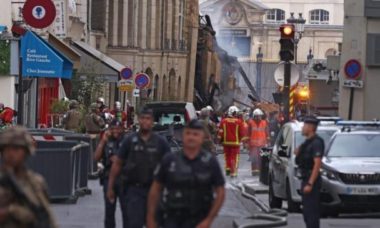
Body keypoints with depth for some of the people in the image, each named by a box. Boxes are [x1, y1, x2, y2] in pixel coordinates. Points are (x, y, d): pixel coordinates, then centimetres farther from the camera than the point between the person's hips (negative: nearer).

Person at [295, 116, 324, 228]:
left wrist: (310, 183, -26)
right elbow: (301, 160, 25)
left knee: (311, 211, -10)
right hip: (305, 179, 10)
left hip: (311, 181, -10)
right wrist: (298, 152, 3)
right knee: (307, 211, 14)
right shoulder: (307, 142, 16)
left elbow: (317, 163, -22)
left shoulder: (316, 142, -15)